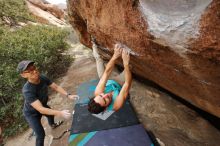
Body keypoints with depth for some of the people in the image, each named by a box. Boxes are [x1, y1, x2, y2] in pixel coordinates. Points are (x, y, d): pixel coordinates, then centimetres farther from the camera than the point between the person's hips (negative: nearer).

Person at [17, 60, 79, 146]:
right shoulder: (27, 90, -43)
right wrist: (60, 113, -54)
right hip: (32, 113, -7)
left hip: (42, 105, 7)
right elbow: (41, 110, -45)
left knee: (51, 114, 33)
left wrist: (68, 95, -29)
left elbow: (56, 87, -16)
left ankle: (52, 125, 68)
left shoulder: (42, 78, -26)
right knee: (41, 134, -7)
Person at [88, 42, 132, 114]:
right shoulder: (116, 105, -46)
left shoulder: (97, 93, -40)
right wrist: (126, 64, -53)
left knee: (99, 59, 12)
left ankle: (96, 55, 47)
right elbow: (127, 84, -48)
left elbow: (106, 72, -43)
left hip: (108, 82, 2)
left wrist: (115, 56, -47)